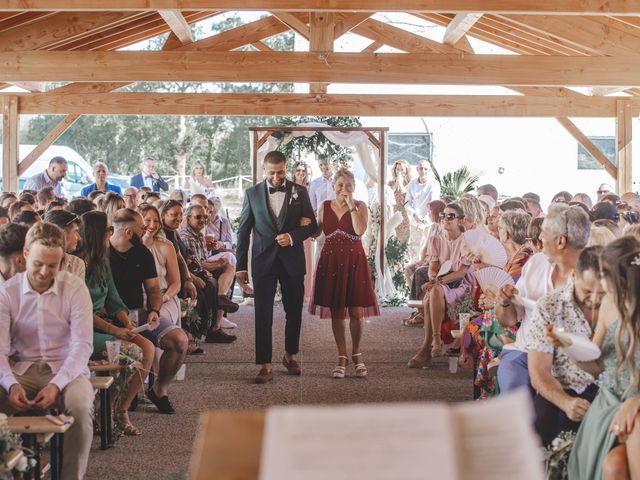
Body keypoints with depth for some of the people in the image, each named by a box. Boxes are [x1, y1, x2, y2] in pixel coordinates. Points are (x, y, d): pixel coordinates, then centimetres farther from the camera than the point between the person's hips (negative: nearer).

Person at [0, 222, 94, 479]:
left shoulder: (75, 288, -6)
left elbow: (82, 345, -11)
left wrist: (56, 385, -26)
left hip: (66, 368, -1)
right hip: (22, 369, 2)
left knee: (81, 405, -33)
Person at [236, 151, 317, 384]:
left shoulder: (299, 192, 3)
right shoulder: (252, 194, 3)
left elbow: (312, 225, 4)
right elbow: (243, 231, 6)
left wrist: (292, 236, -16)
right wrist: (241, 266, 3)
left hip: (293, 260, 1)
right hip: (263, 261, -1)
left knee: (294, 312, 10)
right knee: (263, 315, -4)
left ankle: (290, 356, 30)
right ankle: (265, 365, -1)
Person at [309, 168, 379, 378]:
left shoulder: (360, 206, 0)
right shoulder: (325, 206, 8)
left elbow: (360, 230, -16)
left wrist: (351, 206, -14)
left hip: (354, 262, -2)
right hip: (331, 262, 2)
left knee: (356, 312, -1)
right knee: (336, 312, 5)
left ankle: (356, 354, 20)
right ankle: (342, 357, 15)